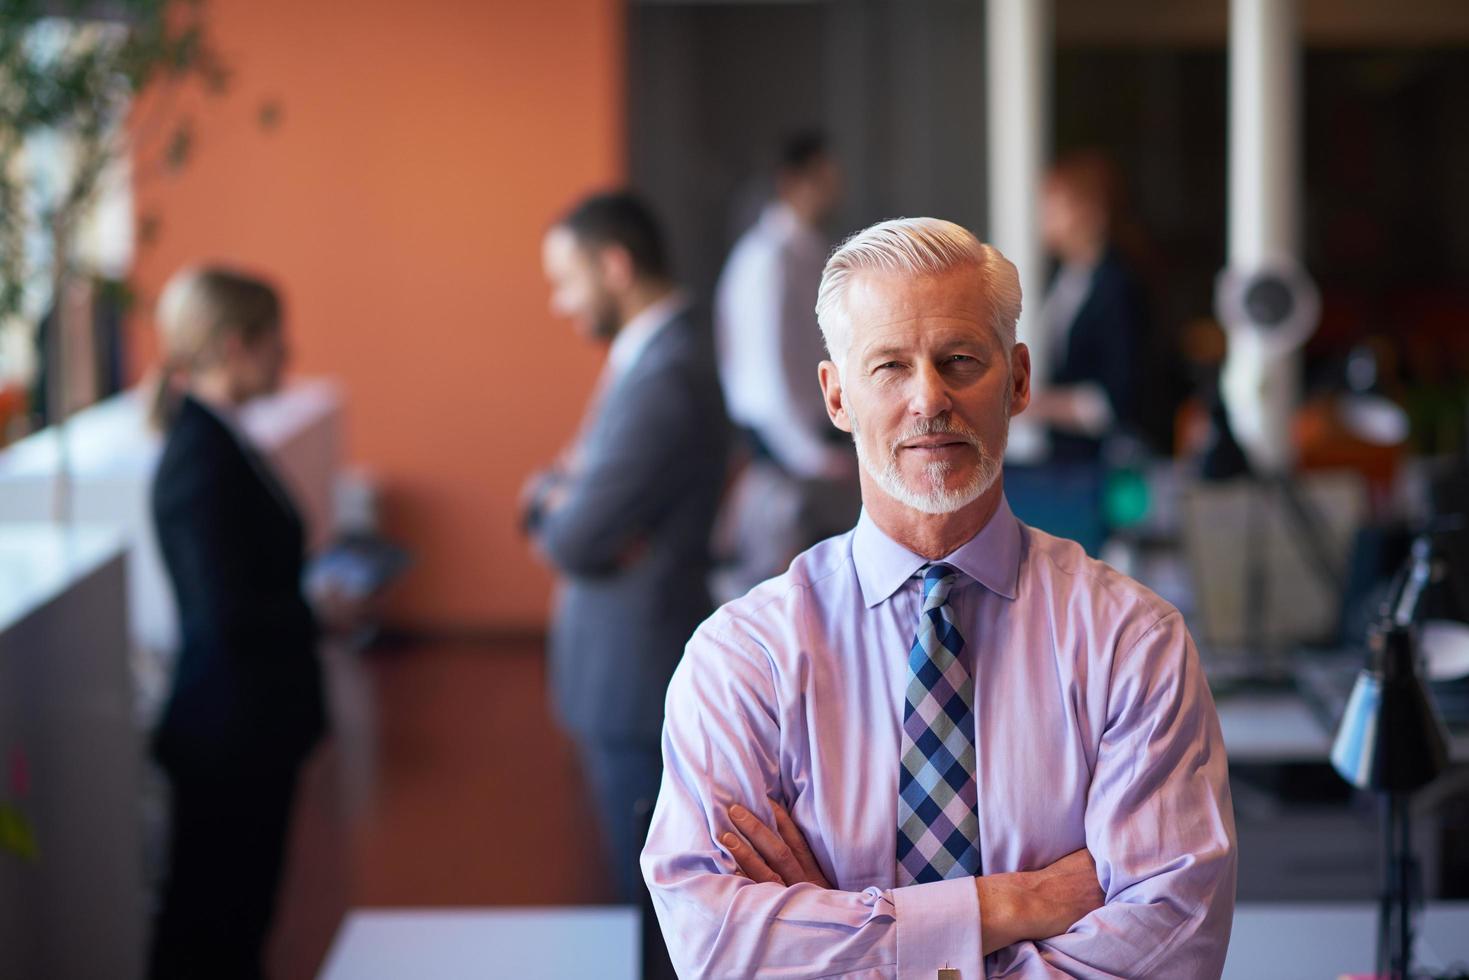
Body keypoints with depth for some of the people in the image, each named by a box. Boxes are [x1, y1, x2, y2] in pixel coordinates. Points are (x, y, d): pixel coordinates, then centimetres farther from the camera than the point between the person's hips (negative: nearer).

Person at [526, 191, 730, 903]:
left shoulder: (664, 378, -23)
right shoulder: (657, 350, 9)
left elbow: (574, 541, -23)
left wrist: (548, 496, -2)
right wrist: (561, 494, -7)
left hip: (634, 676, -10)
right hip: (625, 664, 10)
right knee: (648, 878, 19)